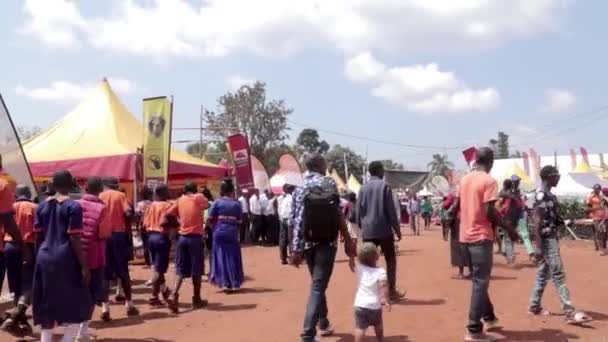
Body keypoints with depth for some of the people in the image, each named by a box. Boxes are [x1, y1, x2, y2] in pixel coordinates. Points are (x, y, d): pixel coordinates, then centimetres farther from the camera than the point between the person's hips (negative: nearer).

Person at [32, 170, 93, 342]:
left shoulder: (43, 205, 9)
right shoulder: (73, 206, -8)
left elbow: (38, 236, 11)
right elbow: (74, 239, -13)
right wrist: (84, 266, -11)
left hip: (44, 258, 6)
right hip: (65, 259, -6)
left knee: (47, 305, 14)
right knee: (79, 305, 7)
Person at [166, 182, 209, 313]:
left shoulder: (180, 200, 8)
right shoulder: (198, 197, -1)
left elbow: (169, 214, 4)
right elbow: (207, 205, 16)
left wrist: (178, 222, 16)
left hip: (182, 237, 3)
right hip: (195, 237, -3)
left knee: (181, 269, 8)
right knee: (196, 269, 7)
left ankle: (174, 295, -11)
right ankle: (197, 299, 16)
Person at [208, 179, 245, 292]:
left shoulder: (217, 202, -2)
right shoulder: (237, 204, 0)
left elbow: (210, 218, -5)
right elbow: (239, 221, -2)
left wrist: (215, 227, 12)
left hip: (219, 232, 0)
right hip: (232, 233, 0)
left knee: (221, 258, 9)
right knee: (233, 258, 10)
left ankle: (225, 283, 8)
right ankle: (234, 283, 14)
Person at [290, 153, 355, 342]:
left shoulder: (300, 189, 2)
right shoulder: (330, 184, -2)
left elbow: (295, 221, -5)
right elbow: (339, 215, -7)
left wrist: (297, 249, -3)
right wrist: (347, 241, -2)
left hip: (308, 244, 3)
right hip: (327, 243, -3)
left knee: (318, 284, 21)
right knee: (318, 287, -5)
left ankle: (323, 323, 34)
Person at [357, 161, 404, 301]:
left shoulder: (363, 188, 8)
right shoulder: (384, 186, -5)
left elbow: (359, 210, 8)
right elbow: (391, 210, -7)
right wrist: (397, 229, -1)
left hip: (368, 231, 4)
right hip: (384, 229, -4)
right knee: (390, 260, 8)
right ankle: (392, 291, 10)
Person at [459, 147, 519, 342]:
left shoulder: (465, 180, 12)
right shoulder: (489, 181, -12)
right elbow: (489, 212, -18)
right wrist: (509, 228, -7)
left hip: (466, 235, 8)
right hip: (481, 236, -8)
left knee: (479, 279, 20)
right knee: (480, 282, -3)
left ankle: (488, 317, 34)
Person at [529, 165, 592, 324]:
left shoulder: (549, 195, 13)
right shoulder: (541, 195, -17)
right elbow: (537, 222, -21)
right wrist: (539, 246, -24)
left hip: (552, 238, 10)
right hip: (547, 240, -10)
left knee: (543, 274, 14)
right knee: (558, 275, -9)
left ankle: (535, 306, 22)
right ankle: (570, 312, -8)